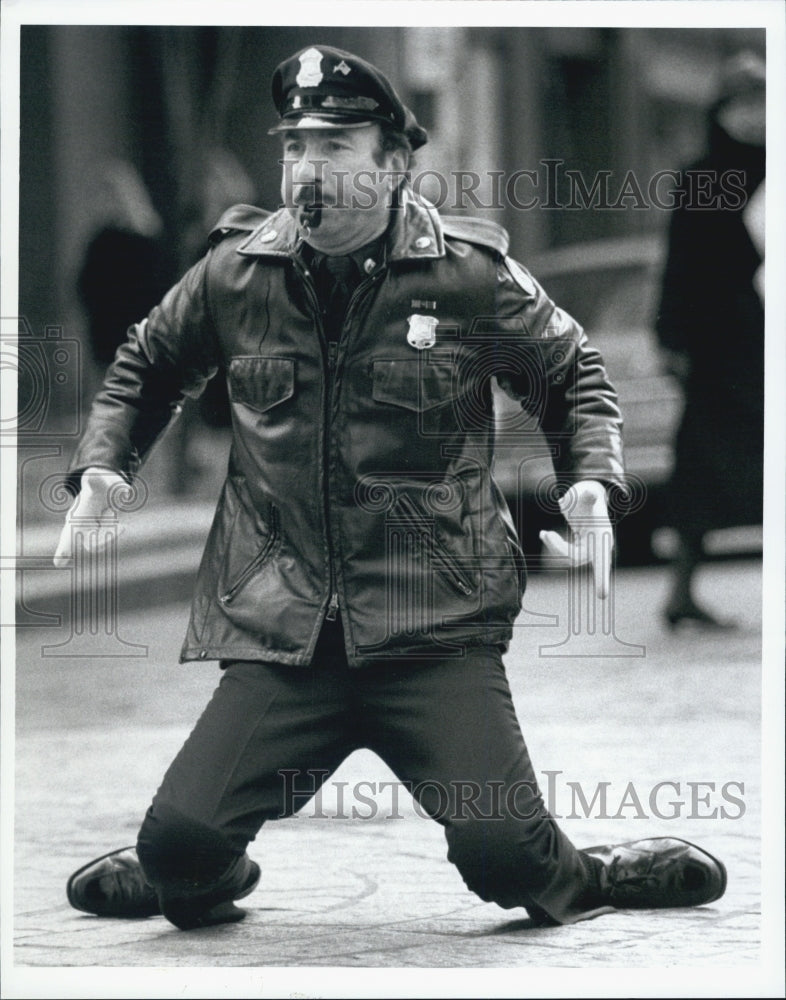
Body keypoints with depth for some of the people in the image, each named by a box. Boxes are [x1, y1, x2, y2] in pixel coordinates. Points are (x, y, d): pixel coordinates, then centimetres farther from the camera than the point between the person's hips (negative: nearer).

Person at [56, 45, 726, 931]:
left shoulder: (469, 274, -2)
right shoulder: (235, 274, 4)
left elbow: (571, 373, 13)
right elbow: (147, 367, 23)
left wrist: (590, 479, -3)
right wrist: (103, 465, 8)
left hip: (438, 628, -2)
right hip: (278, 633, 2)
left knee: (502, 849, -17)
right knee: (179, 843, -12)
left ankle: (578, 882, 20)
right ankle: (203, 885, 27)